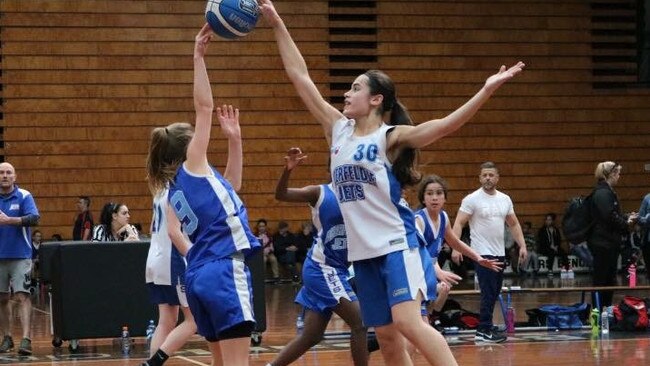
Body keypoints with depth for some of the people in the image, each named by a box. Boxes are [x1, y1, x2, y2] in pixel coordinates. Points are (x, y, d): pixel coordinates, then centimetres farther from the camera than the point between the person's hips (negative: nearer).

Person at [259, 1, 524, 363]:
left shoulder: (391, 137, -5)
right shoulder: (339, 129, 9)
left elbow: (445, 125, -19)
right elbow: (300, 76, 10)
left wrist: (487, 90, -30)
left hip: (397, 243, -6)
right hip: (363, 251, 6)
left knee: (407, 322, -22)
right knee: (387, 337, 5)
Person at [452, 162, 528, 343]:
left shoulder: (505, 199, 10)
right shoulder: (472, 199, -8)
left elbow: (514, 224, 18)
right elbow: (458, 223, -10)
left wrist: (522, 246, 9)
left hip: (500, 253, 7)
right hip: (483, 253, -7)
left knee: (494, 294, 10)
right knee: (489, 293, -10)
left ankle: (485, 327, 20)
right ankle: (484, 331, -7)